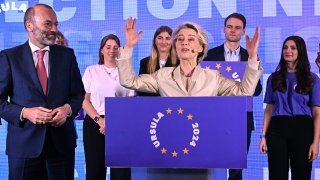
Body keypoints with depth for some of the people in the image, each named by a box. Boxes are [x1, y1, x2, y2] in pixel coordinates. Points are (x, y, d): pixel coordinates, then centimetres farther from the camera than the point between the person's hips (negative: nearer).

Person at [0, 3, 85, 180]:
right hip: (24, 143, -2)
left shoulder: (67, 54, 6)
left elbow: (78, 93, 10)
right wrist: (24, 112, -17)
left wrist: (68, 108, -11)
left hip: (61, 141, 2)